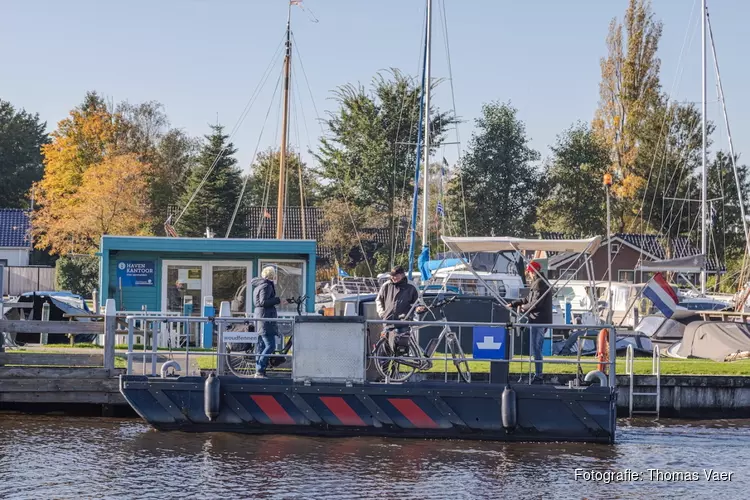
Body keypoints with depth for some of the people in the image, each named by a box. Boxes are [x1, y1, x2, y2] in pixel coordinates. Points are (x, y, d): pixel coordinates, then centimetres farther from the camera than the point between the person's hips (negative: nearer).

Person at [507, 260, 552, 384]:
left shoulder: (539, 283, -15)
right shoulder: (538, 282, 18)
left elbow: (536, 303, -22)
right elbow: (528, 299, 25)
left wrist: (524, 307, -6)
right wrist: (513, 304, 22)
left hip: (538, 321, -11)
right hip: (540, 321, 11)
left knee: (535, 349, -8)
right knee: (536, 349, 16)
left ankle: (538, 377, -8)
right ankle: (538, 375, 22)